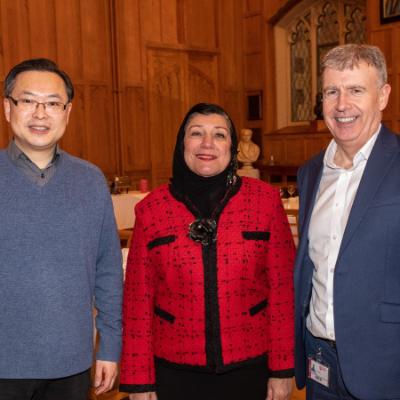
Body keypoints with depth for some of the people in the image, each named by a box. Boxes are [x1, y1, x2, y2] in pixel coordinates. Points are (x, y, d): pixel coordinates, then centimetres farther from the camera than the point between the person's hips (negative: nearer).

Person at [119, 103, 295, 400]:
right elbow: (138, 299, -2)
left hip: (250, 367, 0)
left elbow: (282, 288, -3)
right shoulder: (151, 209, -3)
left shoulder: (265, 200, -5)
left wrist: (282, 369, -3)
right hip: (175, 372, 0)